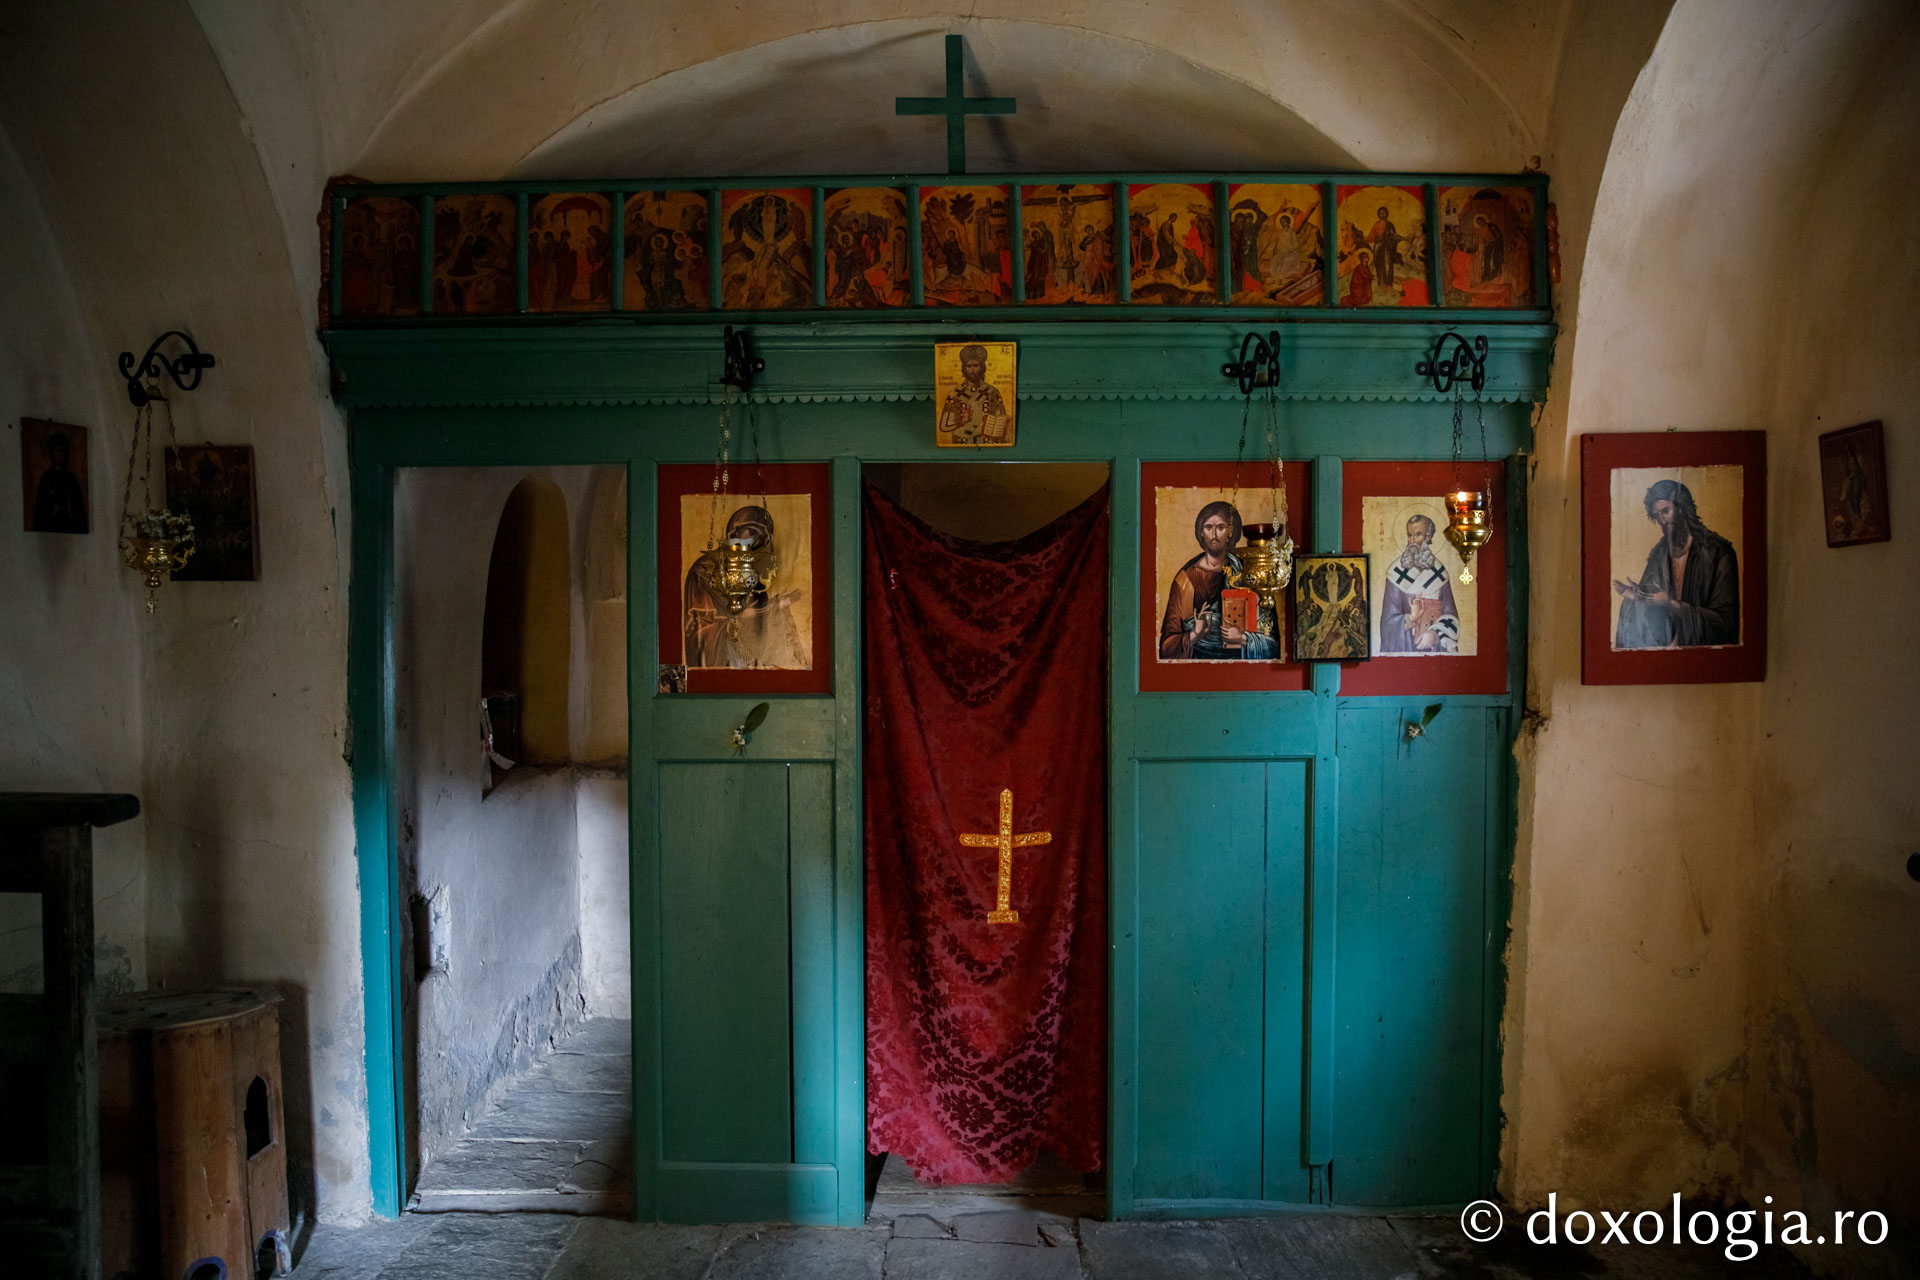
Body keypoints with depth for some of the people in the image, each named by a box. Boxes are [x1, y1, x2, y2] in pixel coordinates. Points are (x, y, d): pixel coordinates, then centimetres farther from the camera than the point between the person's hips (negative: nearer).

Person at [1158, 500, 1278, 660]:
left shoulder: (1242, 575, 5)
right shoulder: (1185, 579, 1)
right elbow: (1168, 643, -1)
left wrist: (1243, 638, -12)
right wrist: (1194, 635, -17)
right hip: (1197, 658, -2)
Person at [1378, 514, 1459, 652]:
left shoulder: (1439, 570, 2)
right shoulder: (1397, 572, -5)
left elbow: (1450, 614, 1)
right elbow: (1389, 619, -8)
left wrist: (1435, 633, -15)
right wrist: (1409, 619, -26)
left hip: (1435, 645, 2)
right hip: (1405, 646, -2)